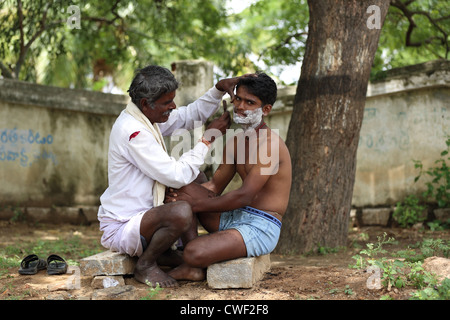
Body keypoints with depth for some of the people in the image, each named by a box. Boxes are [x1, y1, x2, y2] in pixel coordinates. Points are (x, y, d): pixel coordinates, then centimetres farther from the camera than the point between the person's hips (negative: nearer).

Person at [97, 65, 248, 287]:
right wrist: (209, 136, -17)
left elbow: (192, 114, 16)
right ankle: (145, 265, -7)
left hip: (140, 214, 10)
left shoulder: (146, 118, 4)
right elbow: (176, 176, -26)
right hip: (121, 229, -10)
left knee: (195, 179, 13)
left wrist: (219, 89, 1)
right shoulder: (132, 132, -25)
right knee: (181, 213, -35)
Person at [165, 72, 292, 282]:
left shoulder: (269, 144, -16)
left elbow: (244, 196, -21)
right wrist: (179, 195, -8)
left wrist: (198, 204, -14)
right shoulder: (236, 141, 11)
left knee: (194, 253, -29)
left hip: (261, 227, -9)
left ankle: (194, 267, 9)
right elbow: (215, 186, 11)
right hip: (235, 217, 9)